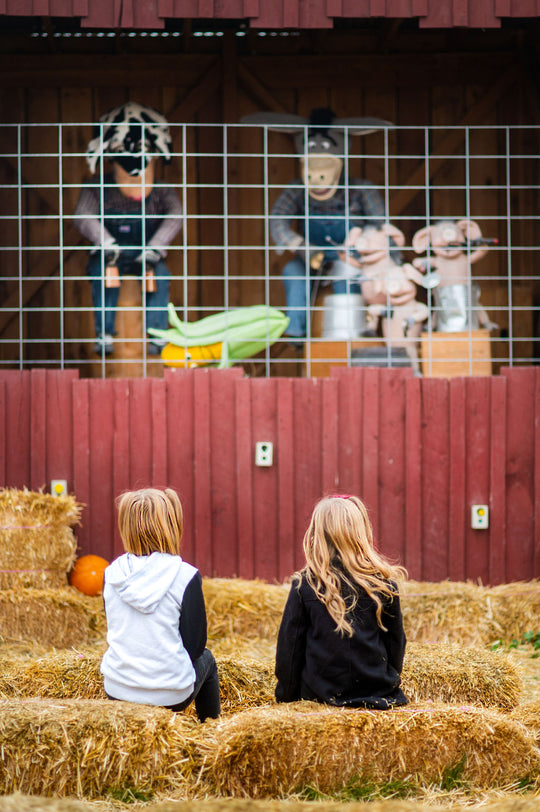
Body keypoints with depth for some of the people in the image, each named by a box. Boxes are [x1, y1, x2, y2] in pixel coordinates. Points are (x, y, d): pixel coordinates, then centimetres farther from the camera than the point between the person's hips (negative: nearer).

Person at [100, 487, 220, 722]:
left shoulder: (111, 573, -2)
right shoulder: (186, 576, -13)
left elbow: (115, 633, 10)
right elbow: (195, 644, -8)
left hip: (116, 692, 3)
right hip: (172, 694, -3)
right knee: (206, 658, 30)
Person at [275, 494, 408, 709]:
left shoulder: (304, 585, -7)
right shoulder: (383, 582, -4)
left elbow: (289, 645, -1)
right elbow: (396, 642, 8)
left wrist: (286, 696, 10)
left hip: (321, 694, -1)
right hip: (377, 691, 1)